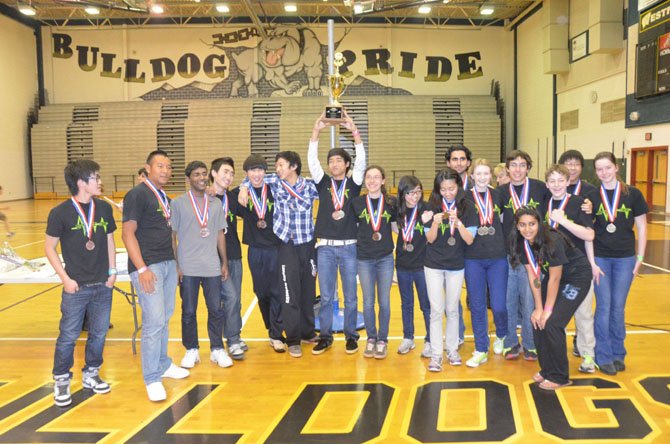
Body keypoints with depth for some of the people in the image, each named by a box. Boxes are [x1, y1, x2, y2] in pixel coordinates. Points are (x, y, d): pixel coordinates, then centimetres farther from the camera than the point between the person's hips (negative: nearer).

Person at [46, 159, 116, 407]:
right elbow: (49, 247, -4)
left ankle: (91, 374, 30)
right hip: (77, 287, -4)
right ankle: (61, 381, 22)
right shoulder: (61, 213, -10)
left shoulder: (104, 208, 3)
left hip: (103, 285, 4)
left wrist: (113, 271, 6)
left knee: (99, 334, 12)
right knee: (68, 337, 3)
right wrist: (65, 278, -9)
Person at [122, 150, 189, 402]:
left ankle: (163, 365, 27)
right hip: (148, 266, -7)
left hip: (168, 264, 8)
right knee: (154, 321, -8)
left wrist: (175, 263, 16)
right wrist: (142, 269, -19)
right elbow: (128, 233, -13)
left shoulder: (165, 198, 16)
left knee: (165, 318, 13)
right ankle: (152, 379, 2)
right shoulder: (137, 194, -7)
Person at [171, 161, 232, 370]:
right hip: (188, 268, -2)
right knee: (188, 311, 6)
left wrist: (224, 263, 9)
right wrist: (176, 265, -6)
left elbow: (220, 234, 12)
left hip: (212, 267, 3)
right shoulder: (178, 203, -1)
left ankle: (217, 349, 18)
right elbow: (172, 236, -1)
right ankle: (191, 350, 20)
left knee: (216, 310, 5)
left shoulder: (215, 204, 9)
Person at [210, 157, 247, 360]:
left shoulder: (233, 198, 8)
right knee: (230, 297, -10)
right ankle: (233, 341, 2)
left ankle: (234, 337, 25)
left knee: (235, 299, 11)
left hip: (235, 255, 6)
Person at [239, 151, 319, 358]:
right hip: (286, 245, -1)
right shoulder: (275, 182, 0)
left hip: (308, 243, 1)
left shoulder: (309, 185, -2)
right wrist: (244, 187, -7)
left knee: (309, 290, 12)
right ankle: (293, 340, 7)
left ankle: (308, 332, 29)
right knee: (290, 293, -3)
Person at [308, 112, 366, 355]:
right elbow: (311, 159, -7)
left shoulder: (353, 183, 3)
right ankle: (325, 336, 20)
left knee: (350, 296, 8)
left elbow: (361, 159, -11)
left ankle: (351, 335, 21)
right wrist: (316, 130, -16)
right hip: (325, 247, 1)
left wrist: (354, 130, -20)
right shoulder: (323, 182, 5)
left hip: (349, 246, -1)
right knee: (326, 296, 8)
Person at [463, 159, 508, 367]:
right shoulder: (464, 198, 0)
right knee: (477, 306, 5)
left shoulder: (498, 195, 5)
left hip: (498, 258, 1)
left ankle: (501, 336, 31)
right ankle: (481, 350, 18)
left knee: (499, 305, -1)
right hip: (473, 258, 0)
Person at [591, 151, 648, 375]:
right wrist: (591, 263, -5)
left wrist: (639, 258, 0)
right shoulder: (592, 196, -3)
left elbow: (641, 228, 3)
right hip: (600, 258, 0)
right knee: (604, 307, 1)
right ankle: (603, 356, 12)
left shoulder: (632, 194, -2)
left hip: (625, 258, 1)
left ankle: (618, 354, 23)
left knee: (618, 308, 8)